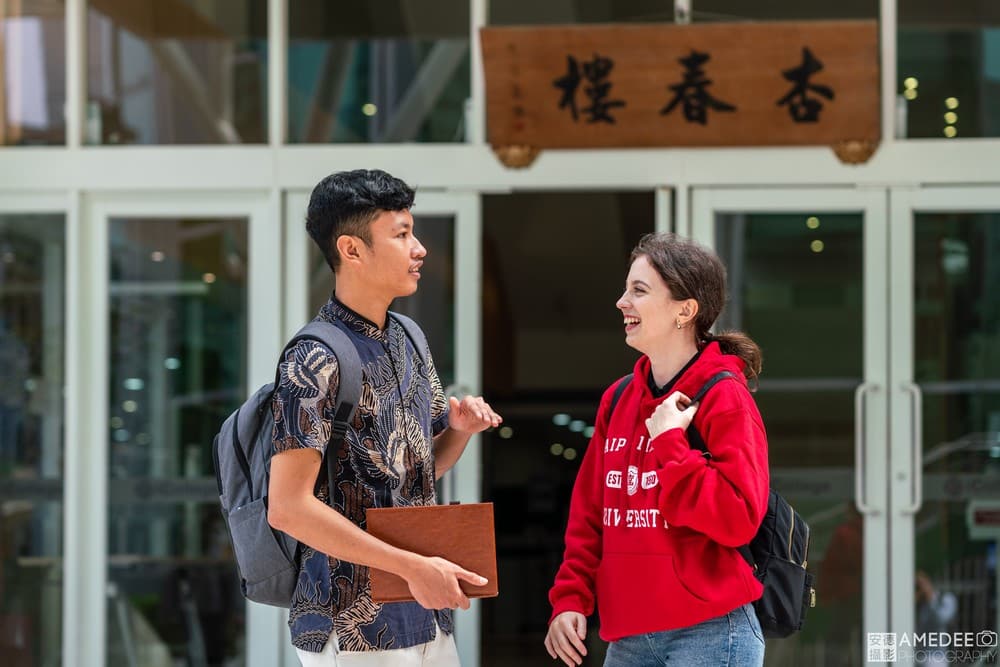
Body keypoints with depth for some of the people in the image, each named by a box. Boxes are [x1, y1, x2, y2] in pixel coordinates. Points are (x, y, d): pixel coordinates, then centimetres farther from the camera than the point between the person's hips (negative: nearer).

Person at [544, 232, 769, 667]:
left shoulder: (724, 397, -8)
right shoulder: (617, 401, 11)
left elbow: (738, 519, -18)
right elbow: (588, 517, 15)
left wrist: (670, 443, -17)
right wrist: (570, 600, 5)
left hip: (708, 632, -6)